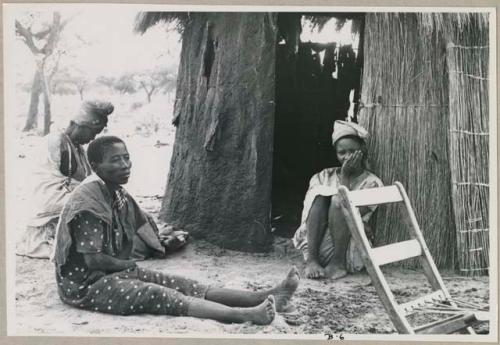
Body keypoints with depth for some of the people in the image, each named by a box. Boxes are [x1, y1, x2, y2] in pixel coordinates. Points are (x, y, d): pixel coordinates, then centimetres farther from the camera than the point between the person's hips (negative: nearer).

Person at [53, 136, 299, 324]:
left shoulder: (118, 195, 6)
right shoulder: (88, 201, -22)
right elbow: (93, 260, -23)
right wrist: (126, 264, -7)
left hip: (116, 271, 8)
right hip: (86, 284, -8)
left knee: (180, 284, -7)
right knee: (159, 295, -25)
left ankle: (263, 297, -17)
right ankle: (244, 314, -39)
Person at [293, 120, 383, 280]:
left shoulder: (372, 182, 2)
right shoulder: (326, 176, 11)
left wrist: (345, 177, -10)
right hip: (316, 245, 3)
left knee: (338, 201, -24)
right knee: (320, 193, -19)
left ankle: (338, 263, -21)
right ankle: (312, 259, -25)